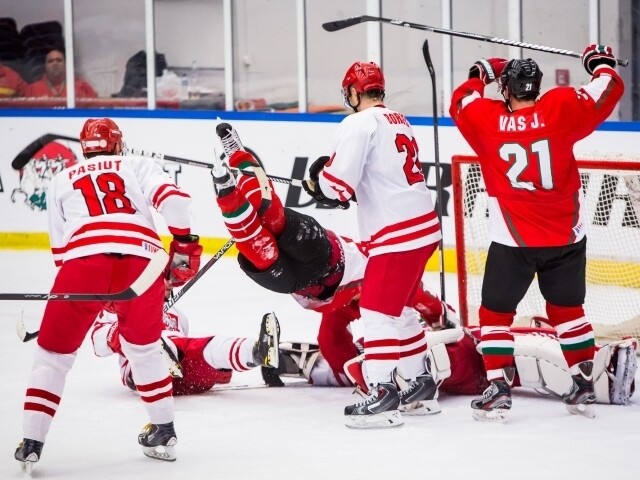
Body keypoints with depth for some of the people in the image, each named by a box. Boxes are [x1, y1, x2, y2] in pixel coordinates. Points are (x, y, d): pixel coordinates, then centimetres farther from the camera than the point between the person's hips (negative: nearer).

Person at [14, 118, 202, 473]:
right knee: (143, 346, 26)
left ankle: (31, 443, 4)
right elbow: (173, 199, 5)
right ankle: (163, 432, 27)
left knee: (54, 353, 13)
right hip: (142, 258, 1)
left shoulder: (61, 181, 29)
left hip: (82, 258, -1)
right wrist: (184, 244, 14)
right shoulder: (138, 166, 25)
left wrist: (94, 292, 36)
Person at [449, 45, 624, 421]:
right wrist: (601, 62, 22)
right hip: (567, 236, 2)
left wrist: (481, 74, 27)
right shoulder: (561, 109, -8)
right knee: (567, 308, 18)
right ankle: (584, 387, 20)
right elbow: (609, 91, 3)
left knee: (496, 312, 10)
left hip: (513, 240, -2)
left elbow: (461, 103, 14)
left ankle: (499, 389, 1)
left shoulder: (487, 120, -7)